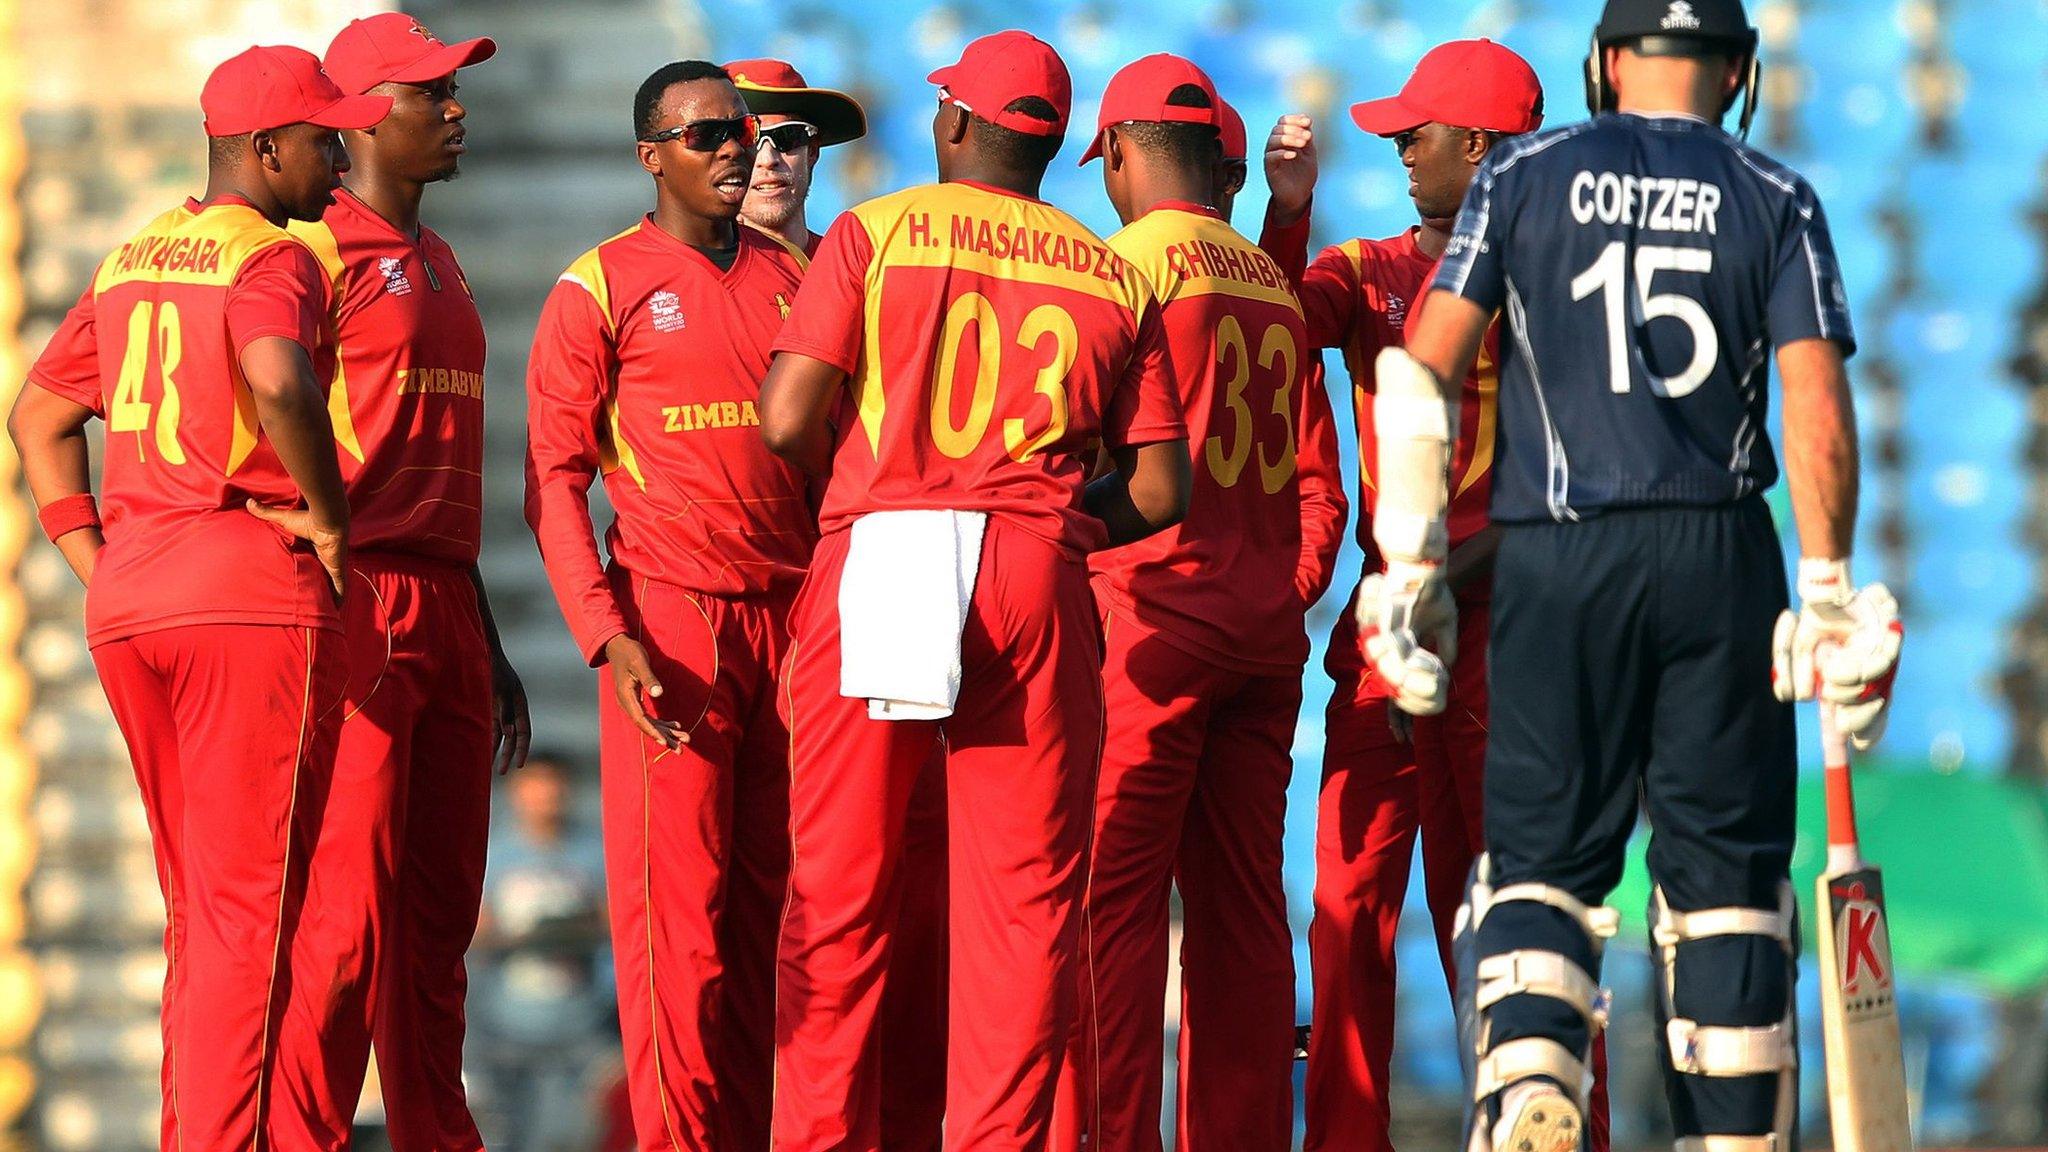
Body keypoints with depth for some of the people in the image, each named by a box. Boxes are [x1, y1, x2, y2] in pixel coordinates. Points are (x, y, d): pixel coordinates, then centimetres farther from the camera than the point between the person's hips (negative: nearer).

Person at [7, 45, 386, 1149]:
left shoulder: (128, 263, 16)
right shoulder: (272, 259, -9)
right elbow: (277, 380, -30)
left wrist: (100, 569, 17)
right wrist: (328, 512, -16)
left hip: (128, 606, 8)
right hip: (255, 599, -8)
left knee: (199, 910, 17)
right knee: (253, 913, -6)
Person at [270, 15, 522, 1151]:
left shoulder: (437, 266, 21)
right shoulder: (318, 250, -6)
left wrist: (487, 645, 25)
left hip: (445, 607, 8)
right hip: (359, 605, -8)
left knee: (440, 907, 8)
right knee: (348, 902, -11)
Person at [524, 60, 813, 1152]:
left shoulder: (794, 276, 13)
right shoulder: (600, 287, 0)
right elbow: (554, 476, -3)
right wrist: (608, 639, -13)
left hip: (793, 618, 5)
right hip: (671, 622, -4)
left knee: (768, 902, 5)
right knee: (676, 907, -7)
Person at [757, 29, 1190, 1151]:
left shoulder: (875, 234, 5)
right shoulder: (1113, 281, 12)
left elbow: (787, 419, -4)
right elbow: (1158, 491, 7)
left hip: (876, 560, -1)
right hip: (1036, 587, 1)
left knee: (839, 900, 3)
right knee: (1022, 902, 3)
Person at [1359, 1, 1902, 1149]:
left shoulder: (1526, 177, 6)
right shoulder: (1777, 201, 5)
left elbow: (1422, 368, -1)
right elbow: (1819, 406, -4)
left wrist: (1410, 566, 3)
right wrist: (1827, 594, -1)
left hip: (1558, 560, 0)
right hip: (1721, 556, 0)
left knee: (1542, 856, 2)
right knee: (1726, 871, 7)